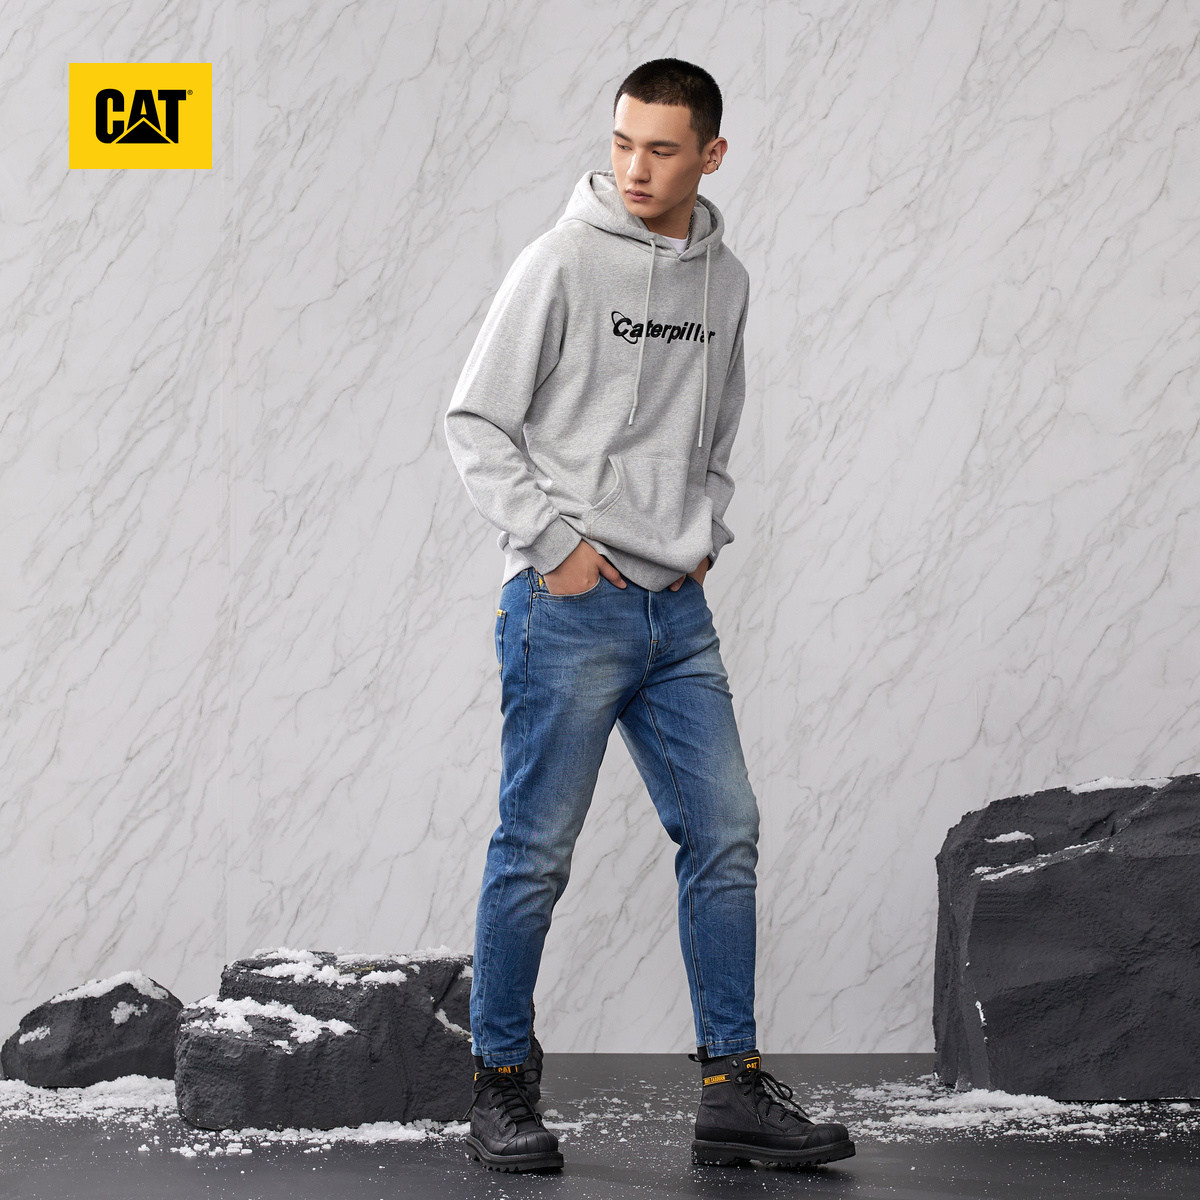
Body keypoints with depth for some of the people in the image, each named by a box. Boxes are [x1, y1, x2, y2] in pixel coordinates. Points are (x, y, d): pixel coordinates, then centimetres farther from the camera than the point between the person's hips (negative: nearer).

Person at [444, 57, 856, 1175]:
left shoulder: (725, 282, 10)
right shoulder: (563, 261, -8)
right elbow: (475, 423, -7)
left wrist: (706, 532, 8)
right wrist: (553, 540, -12)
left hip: (677, 611, 6)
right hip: (567, 607, -6)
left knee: (726, 837, 4)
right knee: (535, 853, -1)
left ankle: (733, 1090, 11)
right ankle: (501, 1089, 10)